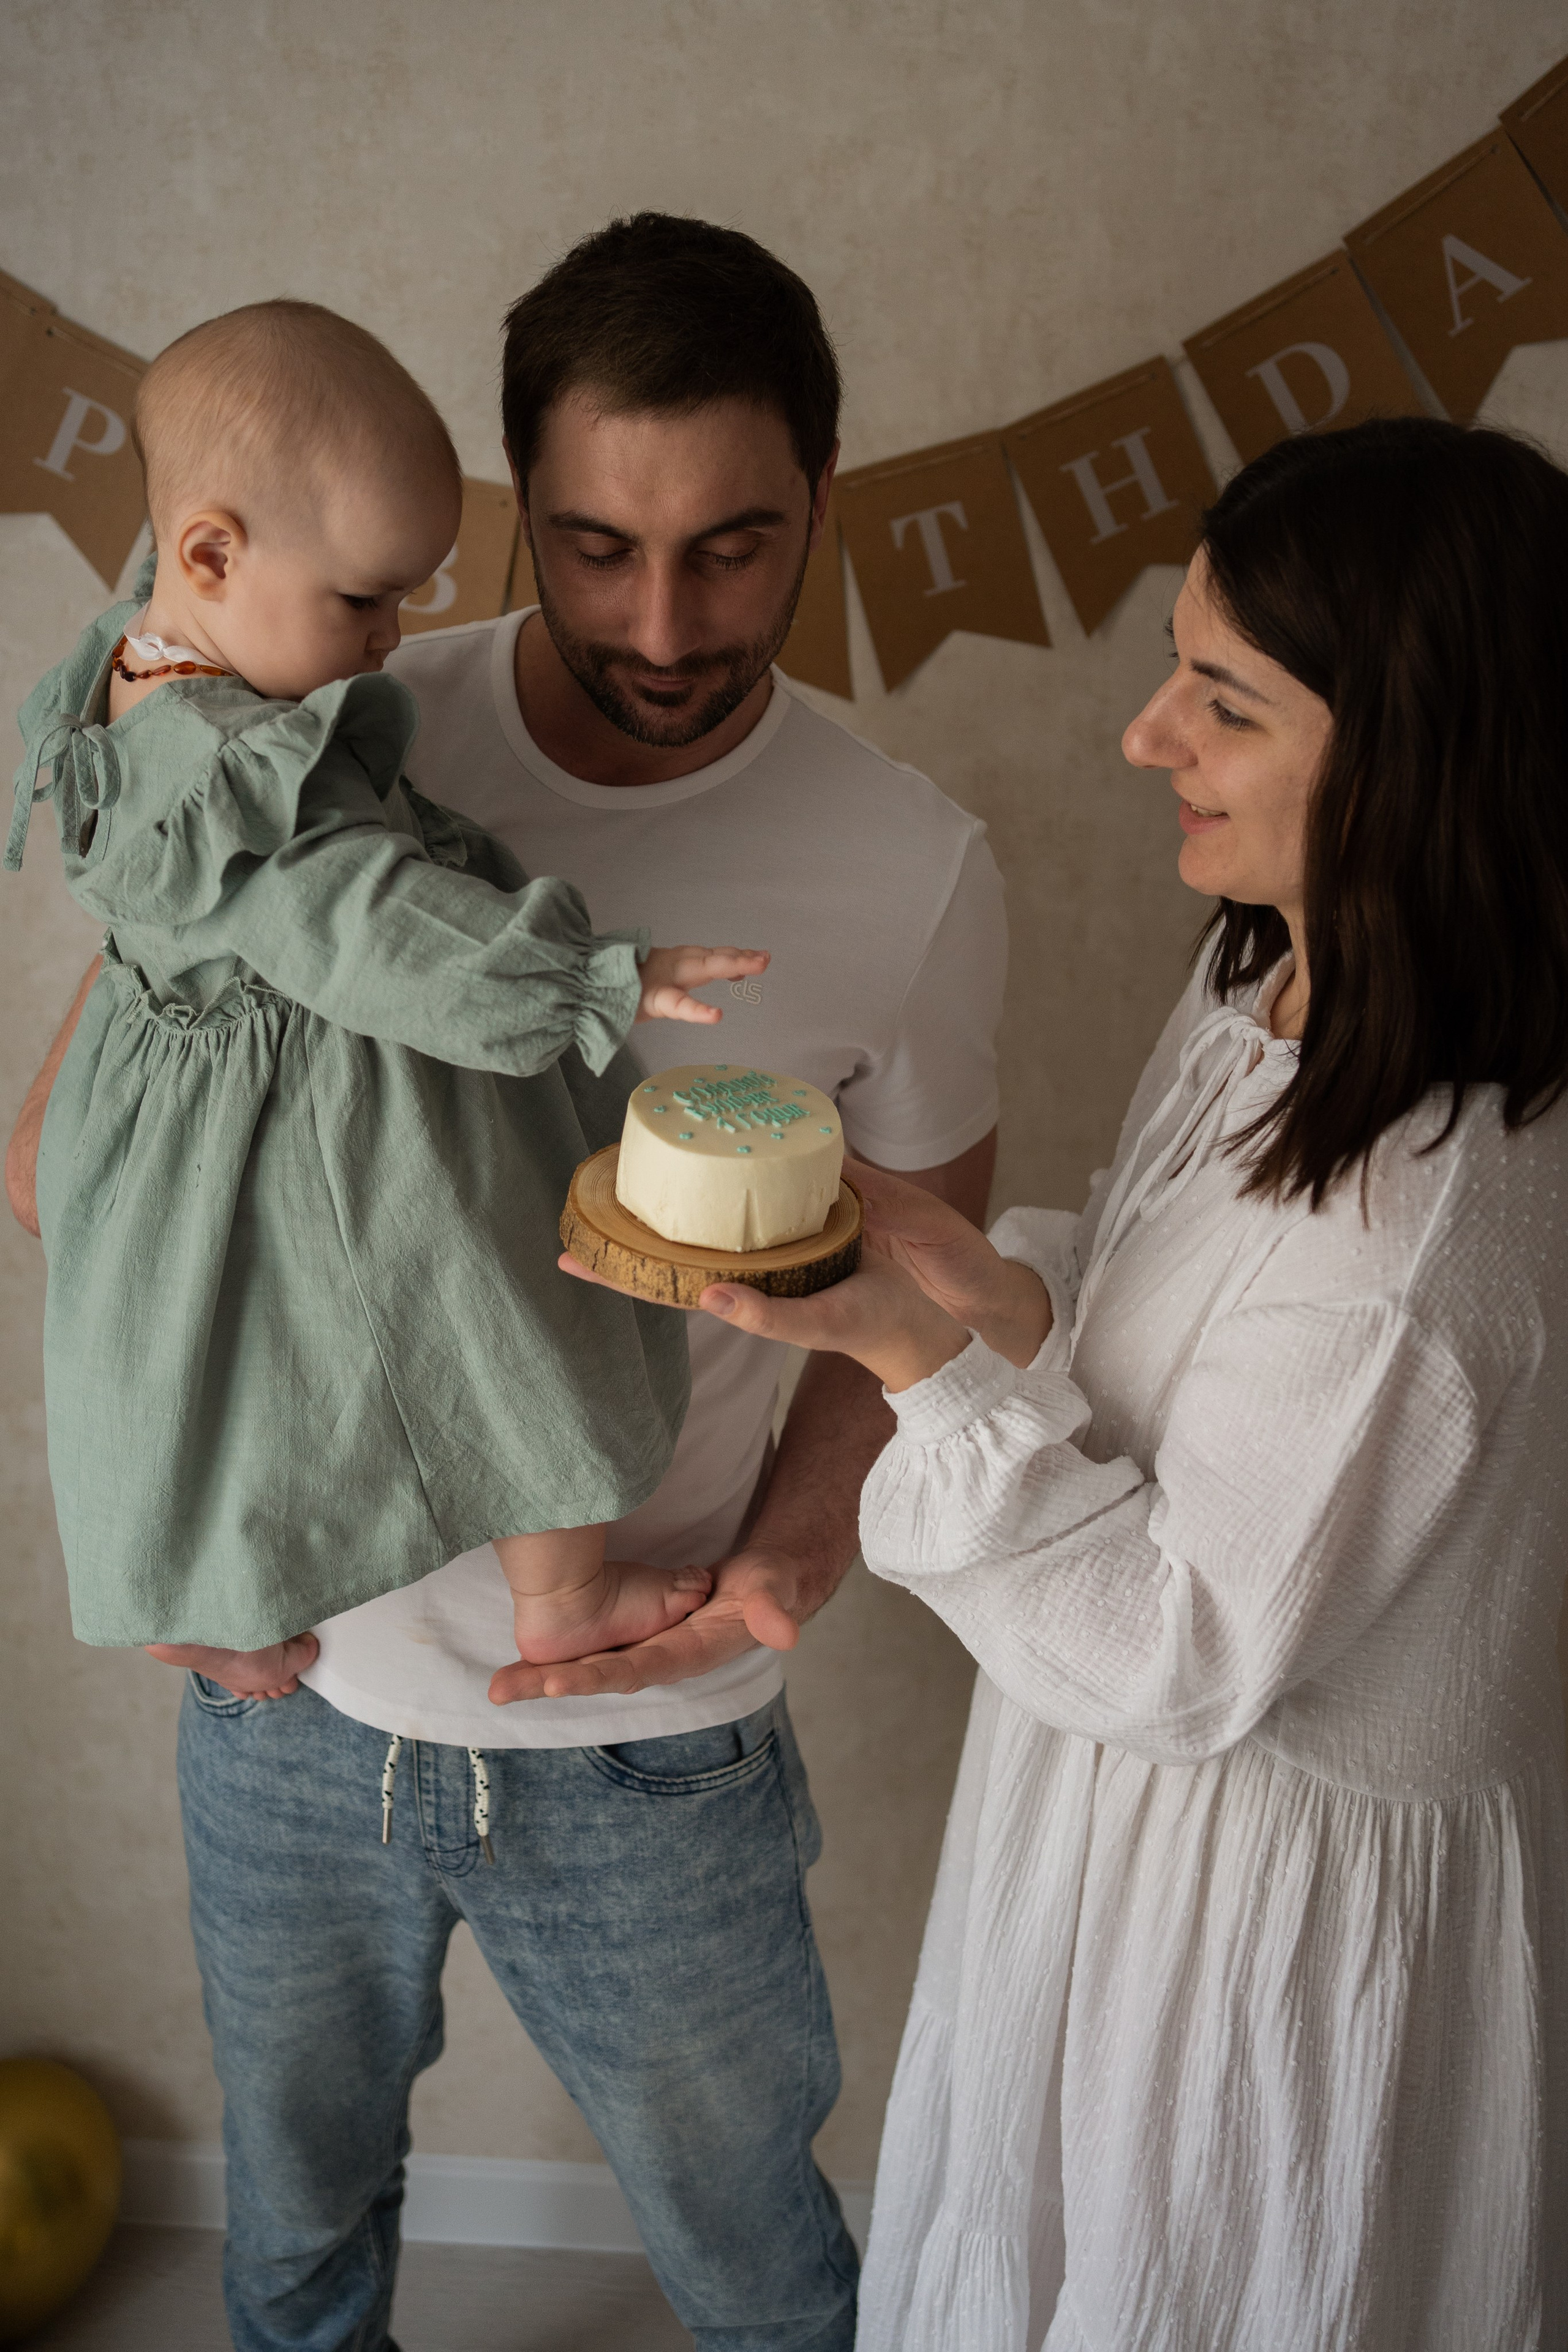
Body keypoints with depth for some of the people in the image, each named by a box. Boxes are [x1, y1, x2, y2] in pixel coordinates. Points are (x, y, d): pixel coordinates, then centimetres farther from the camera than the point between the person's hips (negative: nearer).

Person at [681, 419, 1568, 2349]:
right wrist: (986, 1279, -13)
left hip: (1275, 1884, -8)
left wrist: (924, 1356, -30)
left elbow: (1177, 1653, -26)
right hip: (1133, 1777, 8)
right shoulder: (1265, 994, -6)